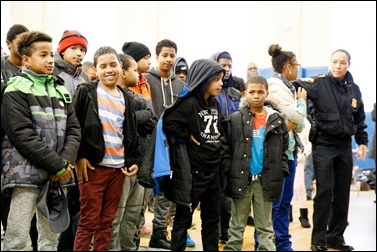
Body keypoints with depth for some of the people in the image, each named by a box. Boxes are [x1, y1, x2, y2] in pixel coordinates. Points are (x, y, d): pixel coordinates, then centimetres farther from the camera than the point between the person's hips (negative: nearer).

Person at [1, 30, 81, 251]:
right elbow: (23, 135, -13)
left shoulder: (61, 90, 16)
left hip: (59, 174, 6)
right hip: (27, 172, -6)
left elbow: (73, 130, 11)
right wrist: (57, 165, -14)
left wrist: (65, 162, -7)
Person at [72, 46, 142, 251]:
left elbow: (131, 134, 18)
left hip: (118, 167, 5)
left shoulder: (126, 99, 14)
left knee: (107, 222, 9)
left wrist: (135, 160, 7)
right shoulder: (86, 92, -1)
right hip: (93, 166, -5)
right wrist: (79, 156, -13)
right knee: (89, 222, -2)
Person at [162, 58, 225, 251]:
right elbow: (169, 122, -23)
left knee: (211, 218, 13)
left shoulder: (215, 105, 10)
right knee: (184, 217, 1)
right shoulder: (189, 103, -14)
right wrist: (187, 137, -15)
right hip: (192, 170, -8)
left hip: (213, 169, 8)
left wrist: (215, 143, 9)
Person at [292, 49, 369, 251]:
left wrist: (362, 142, 12)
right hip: (323, 145, -5)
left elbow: (359, 119, 16)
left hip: (344, 146, 5)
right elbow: (295, 87, -15)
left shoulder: (354, 89, 8)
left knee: (342, 193, 9)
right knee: (325, 190, -8)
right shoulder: (319, 83, -6)